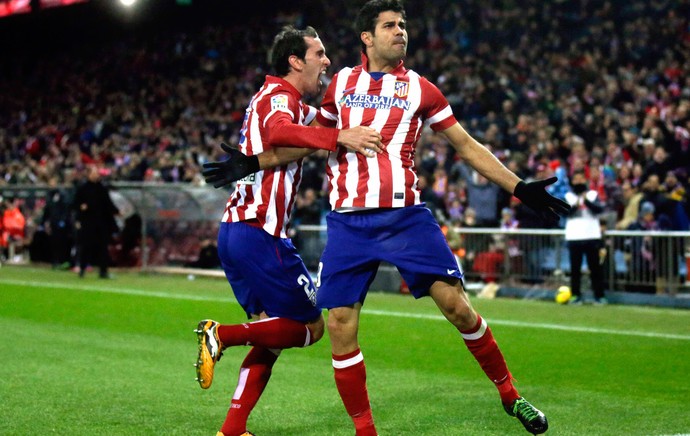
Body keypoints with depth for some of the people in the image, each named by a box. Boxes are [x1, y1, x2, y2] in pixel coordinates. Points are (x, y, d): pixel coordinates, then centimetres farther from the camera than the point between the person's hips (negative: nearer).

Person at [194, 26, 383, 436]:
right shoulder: (279, 97, -10)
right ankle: (223, 334, -12)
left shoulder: (292, 104, 21)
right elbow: (278, 131, -34)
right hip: (260, 234, -10)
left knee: (273, 334, 13)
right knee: (310, 327, -1)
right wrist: (339, 136, -43)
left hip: (236, 231, 10)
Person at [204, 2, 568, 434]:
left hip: (406, 217, -1)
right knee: (341, 327, -4)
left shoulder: (419, 88, 7)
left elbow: (467, 146, 10)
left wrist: (520, 187, 4)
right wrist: (255, 161, 18)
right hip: (348, 223, 2)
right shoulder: (342, 82, 12)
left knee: (456, 304, -9)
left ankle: (510, 396, 11)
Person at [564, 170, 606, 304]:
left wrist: (586, 200, -23)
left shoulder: (593, 194, 8)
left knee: (595, 267, -1)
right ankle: (576, 295, 8)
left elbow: (599, 209, -8)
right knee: (575, 268, 2)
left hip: (592, 236, -1)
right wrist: (575, 205, -25)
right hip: (574, 237, 1)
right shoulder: (568, 196, 8)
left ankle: (599, 296, 3)